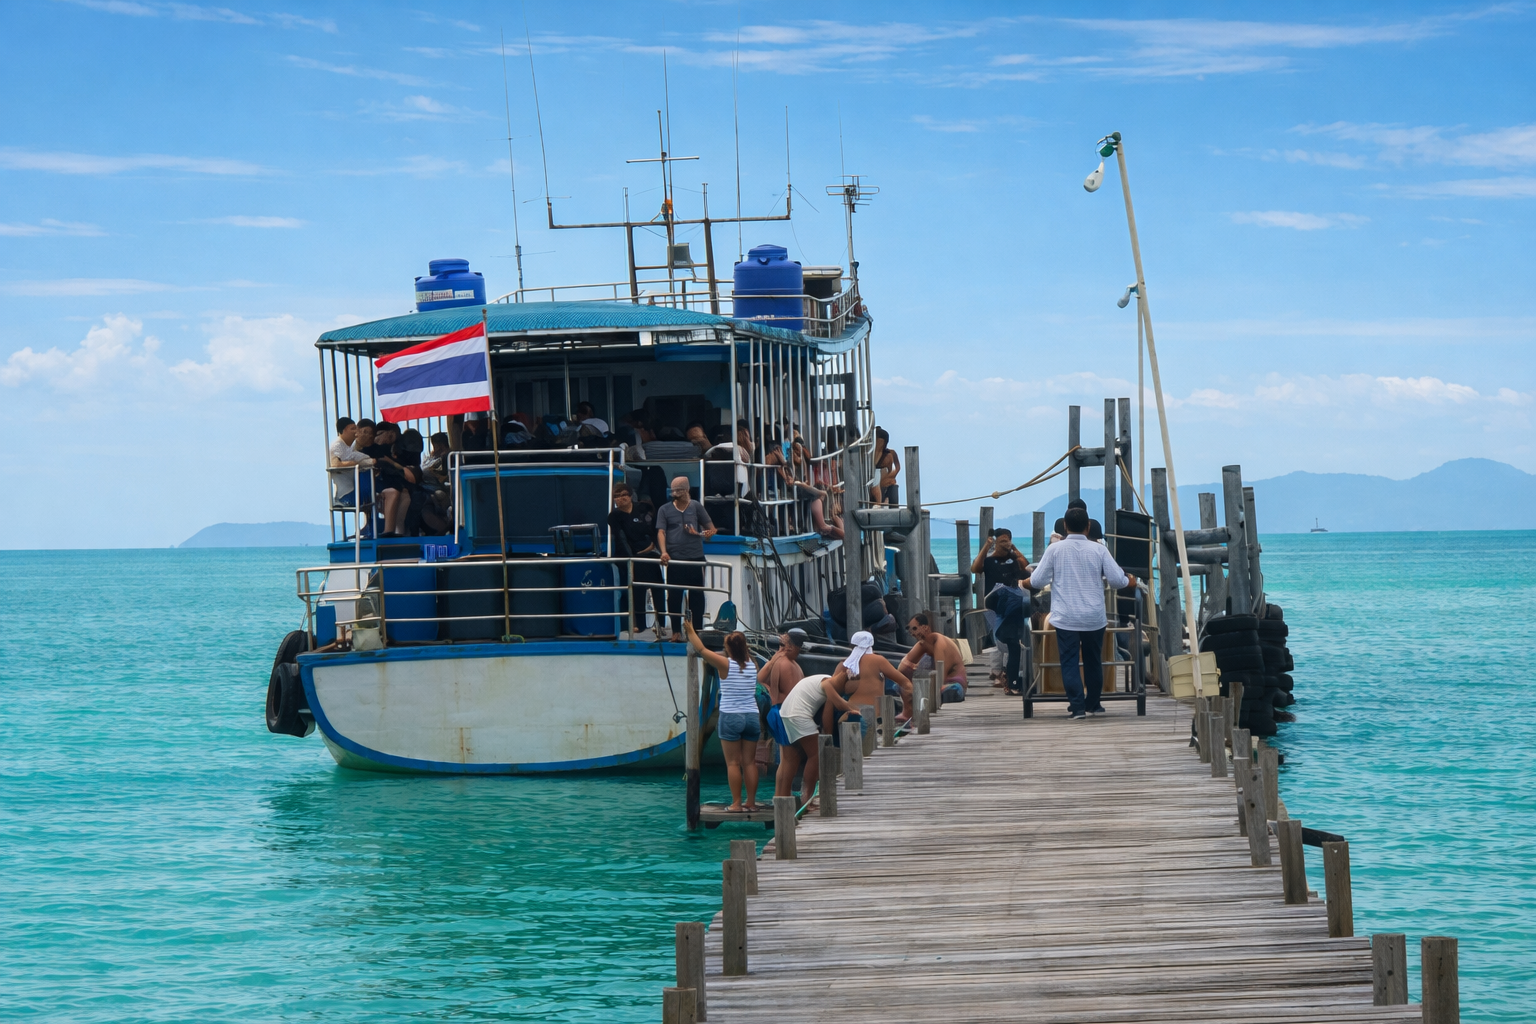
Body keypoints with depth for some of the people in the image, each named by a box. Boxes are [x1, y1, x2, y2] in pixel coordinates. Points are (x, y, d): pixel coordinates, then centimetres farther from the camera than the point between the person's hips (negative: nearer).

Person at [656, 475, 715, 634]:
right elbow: (661, 532, -2)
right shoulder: (664, 510, 7)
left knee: (696, 596, 2)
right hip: (674, 560, 0)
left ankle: (697, 631, 9)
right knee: (674, 596, 2)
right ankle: (676, 631, 9)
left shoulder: (696, 507, 8)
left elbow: (711, 528, 12)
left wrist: (708, 533, -11)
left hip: (695, 559, 0)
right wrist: (664, 552, -17)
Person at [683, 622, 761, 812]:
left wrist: (690, 630, 10)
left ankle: (736, 803, -4)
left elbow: (701, 649, -2)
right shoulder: (752, 664, 2)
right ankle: (751, 802, 8)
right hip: (752, 716, 4)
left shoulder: (725, 664, -9)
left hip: (731, 717, -4)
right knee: (750, 762, 7)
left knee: (733, 763, -1)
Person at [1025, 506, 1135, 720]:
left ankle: (1077, 706, -8)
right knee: (1093, 661, 16)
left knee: (1069, 661, 1)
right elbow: (1116, 579, -3)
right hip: (1094, 617, 2)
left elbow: (1037, 581, -3)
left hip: (1066, 618, -2)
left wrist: (1029, 581, 21)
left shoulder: (1055, 549, -4)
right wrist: (1129, 581, 19)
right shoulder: (1098, 550, -3)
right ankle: (1093, 704, 26)